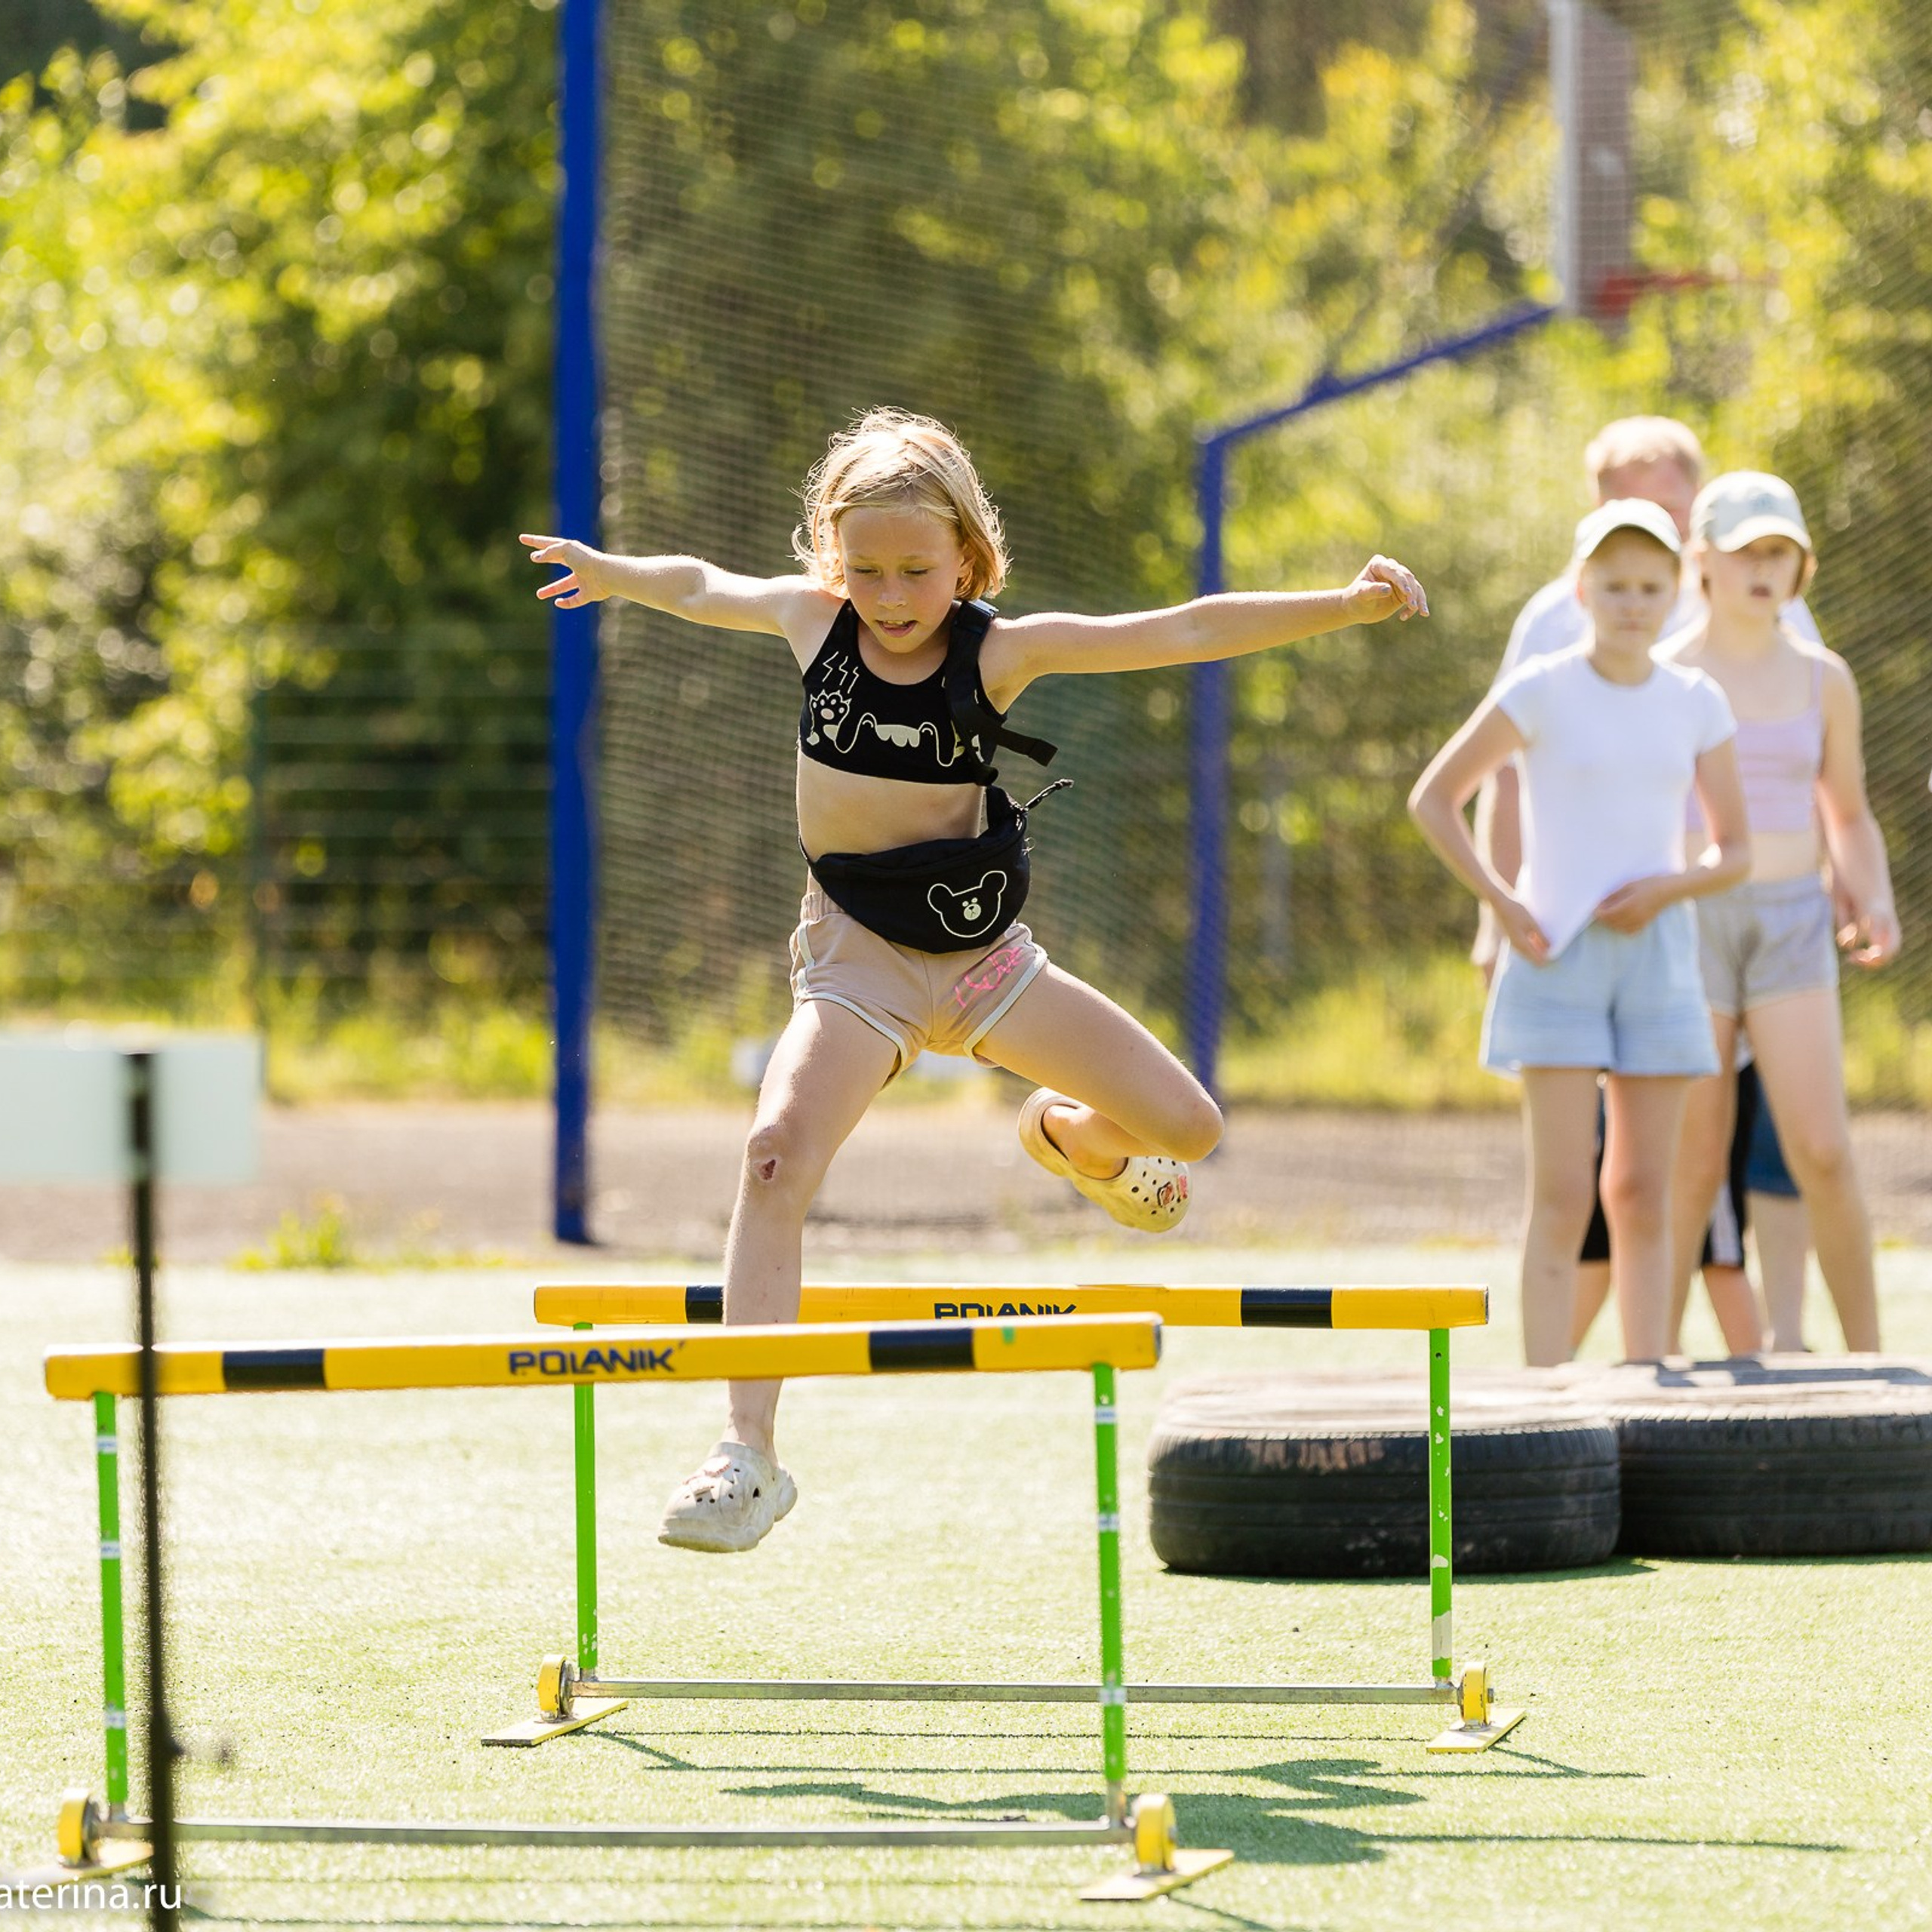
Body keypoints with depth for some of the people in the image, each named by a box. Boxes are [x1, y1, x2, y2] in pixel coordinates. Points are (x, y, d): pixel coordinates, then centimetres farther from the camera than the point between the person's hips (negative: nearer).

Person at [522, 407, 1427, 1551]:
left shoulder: (1000, 650, -11)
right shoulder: (812, 621, -7)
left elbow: (1182, 635, -18)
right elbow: (708, 589, 15)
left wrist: (1346, 606, -27)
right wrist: (610, 573, 32)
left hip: (985, 953, 1)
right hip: (860, 962, -1)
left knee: (1188, 1131, 1)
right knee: (778, 1156, -28)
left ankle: (1072, 1137, 42)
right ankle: (751, 1456, -28)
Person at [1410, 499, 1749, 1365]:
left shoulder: (1696, 703, 7)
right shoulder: (1540, 692, -3)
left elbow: (1735, 851, 11)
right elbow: (1433, 799, 1)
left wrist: (1669, 886, -10)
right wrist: (1501, 905, -8)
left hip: (1657, 952, 4)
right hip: (1558, 958, -4)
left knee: (1643, 1195, 5)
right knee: (1563, 1196, -8)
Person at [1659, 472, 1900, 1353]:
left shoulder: (1823, 678, 6)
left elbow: (1849, 818, 15)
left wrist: (1874, 908, -3)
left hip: (1790, 927, 2)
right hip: (1685, 927, -2)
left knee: (1824, 1155, -11)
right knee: (1695, 1167, -4)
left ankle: (1868, 1357, 0)